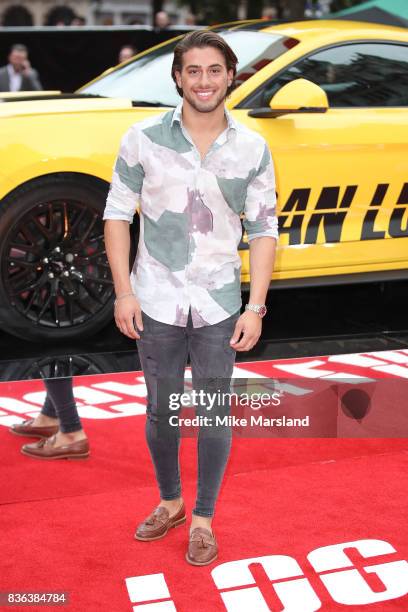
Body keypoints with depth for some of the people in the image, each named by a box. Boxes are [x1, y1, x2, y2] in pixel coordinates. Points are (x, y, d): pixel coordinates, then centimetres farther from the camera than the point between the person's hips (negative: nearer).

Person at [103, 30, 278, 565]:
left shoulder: (252, 149, -3)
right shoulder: (144, 139, -5)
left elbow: (263, 230, 0)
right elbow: (117, 214, 0)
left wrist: (256, 307, -6)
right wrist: (124, 291, -6)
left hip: (219, 306, 0)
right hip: (157, 303, 0)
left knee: (215, 415, 7)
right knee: (162, 411, 14)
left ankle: (203, 519, 24)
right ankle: (170, 502, 36)